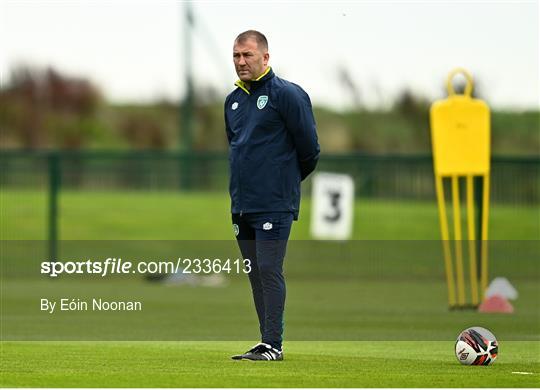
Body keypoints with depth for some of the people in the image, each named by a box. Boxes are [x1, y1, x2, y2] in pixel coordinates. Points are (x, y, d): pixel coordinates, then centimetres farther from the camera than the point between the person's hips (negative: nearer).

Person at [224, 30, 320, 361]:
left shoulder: (287, 95, -9)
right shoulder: (233, 100, 13)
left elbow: (309, 148, -5)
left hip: (274, 206, -7)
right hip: (242, 205, 7)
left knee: (269, 271, -10)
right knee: (255, 274, 8)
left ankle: (274, 344, -9)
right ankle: (266, 342, 13)